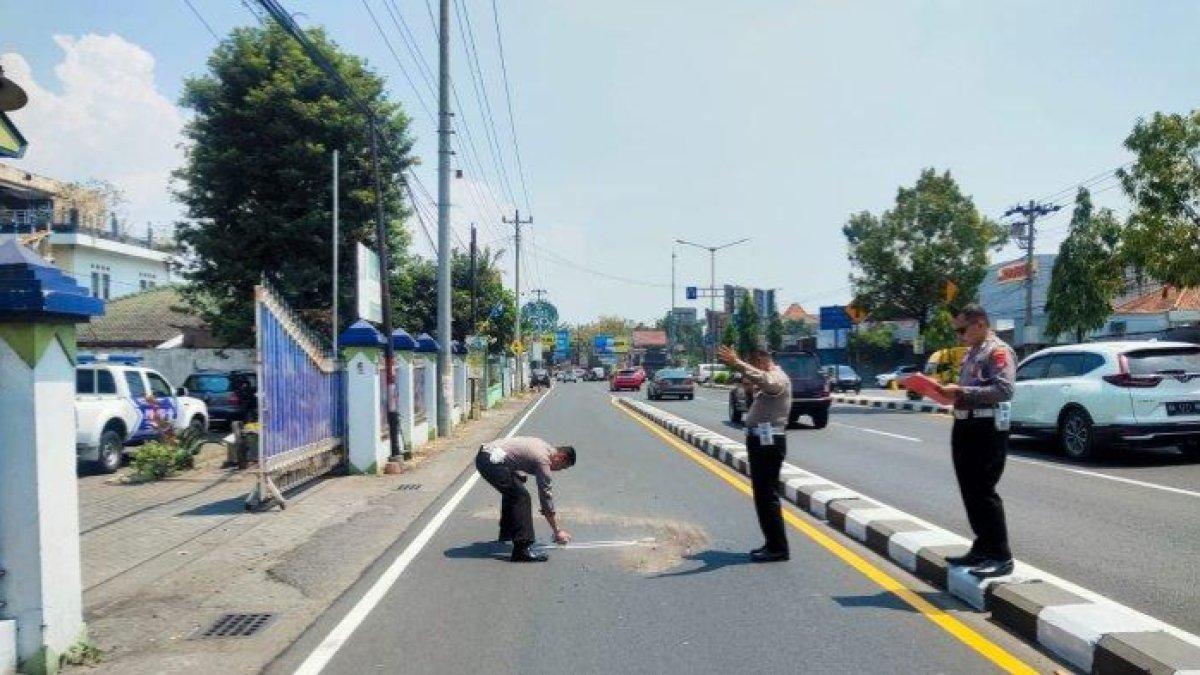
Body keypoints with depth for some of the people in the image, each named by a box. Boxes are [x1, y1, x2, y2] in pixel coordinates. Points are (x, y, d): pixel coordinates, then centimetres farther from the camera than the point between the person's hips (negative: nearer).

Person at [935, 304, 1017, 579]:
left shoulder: (998, 351, -10)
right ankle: (982, 549, 22)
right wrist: (951, 391, 7)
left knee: (983, 493, -8)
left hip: (987, 429, -9)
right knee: (970, 493, 12)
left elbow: (1004, 390, -22)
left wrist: (962, 392, -24)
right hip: (965, 427, 9)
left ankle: (1001, 557, -1)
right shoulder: (972, 352, 20)